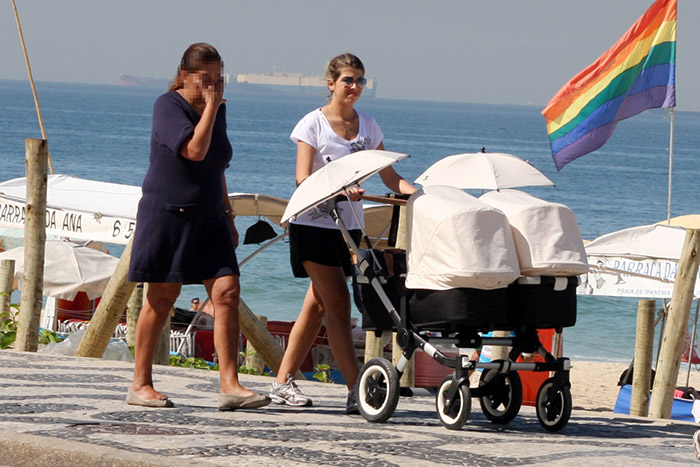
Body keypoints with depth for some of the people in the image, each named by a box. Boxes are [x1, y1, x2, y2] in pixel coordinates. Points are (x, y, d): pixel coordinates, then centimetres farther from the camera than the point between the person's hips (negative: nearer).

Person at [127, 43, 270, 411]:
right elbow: (194, 150, -25)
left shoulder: (217, 110, 12)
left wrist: (228, 215, 22)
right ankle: (140, 384, 11)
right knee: (162, 298, 0)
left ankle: (230, 385, -11)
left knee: (227, 293, -7)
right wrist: (211, 106, -17)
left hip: (209, 218, 6)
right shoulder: (168, 106, -9)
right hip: (168, 214, -6)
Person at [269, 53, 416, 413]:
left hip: (349, 225, 6)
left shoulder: (368, 127, 11)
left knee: (318, 305, 8)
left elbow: (389, 177, 10)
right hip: (314, 222, -6)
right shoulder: (314, 123, -5)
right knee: (338, 303, -13)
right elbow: (303, 178, -13)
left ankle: (283, 383, 16)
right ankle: (356, 389, -18)